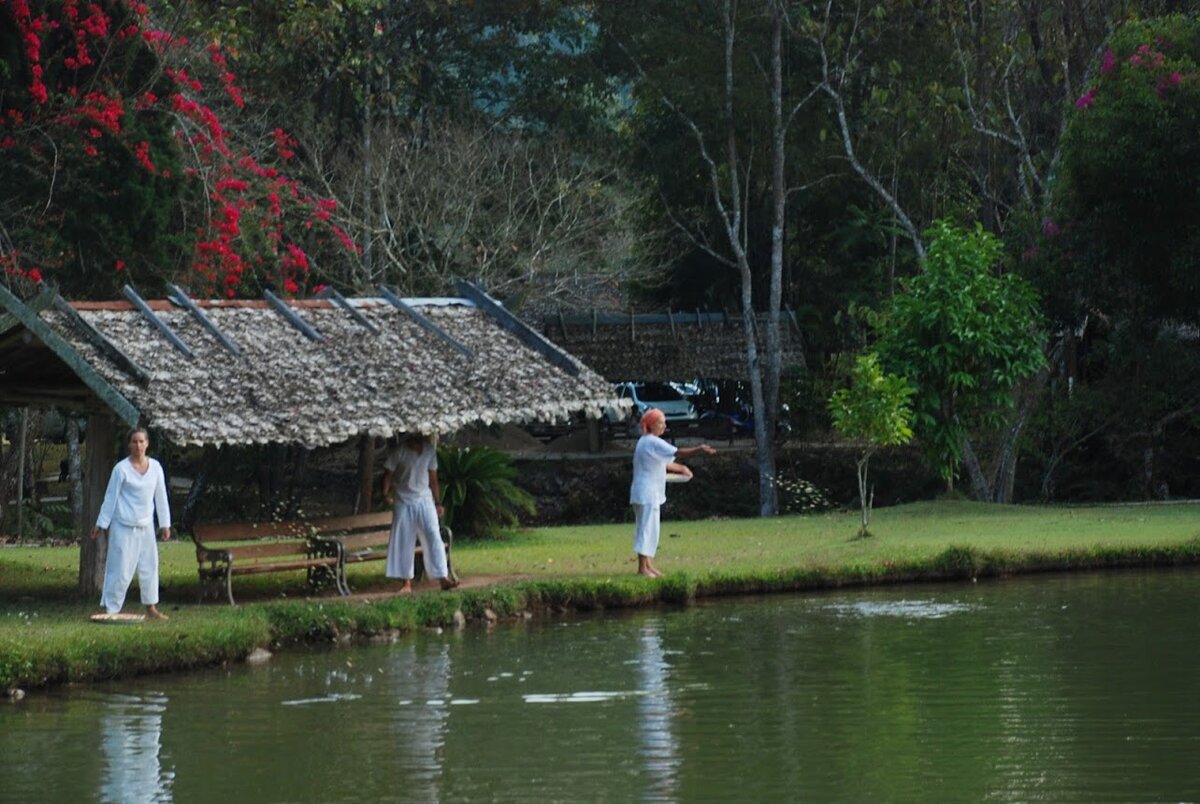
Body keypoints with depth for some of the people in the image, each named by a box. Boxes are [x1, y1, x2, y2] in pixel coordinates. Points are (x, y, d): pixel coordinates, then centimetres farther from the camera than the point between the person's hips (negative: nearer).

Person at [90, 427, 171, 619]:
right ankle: (110, 609, -2)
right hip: (124, 526, -5)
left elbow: (161, 496, 9)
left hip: (146, 526, 5)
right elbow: (110, 497, -5)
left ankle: (151, 607, 21)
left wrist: (165, 524, 10)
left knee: (149, 566, 10)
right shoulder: (121, 468, -9)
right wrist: (101, 524, -3)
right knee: (121, 569, -7)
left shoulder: (155, 467, 3)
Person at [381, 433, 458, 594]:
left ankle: (443, 578, -12)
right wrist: (386, 493, -22)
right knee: (404, 542, 0)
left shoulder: (429, 450, 2)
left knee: (433, 537, -9)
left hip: (425, 500, 2)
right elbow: (388, 474, -5)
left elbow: (433, 478, 10)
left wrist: (438, 502, 9)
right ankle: (407, 583, 6)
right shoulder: (399, 452, -8)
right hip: (404, 502, -2)